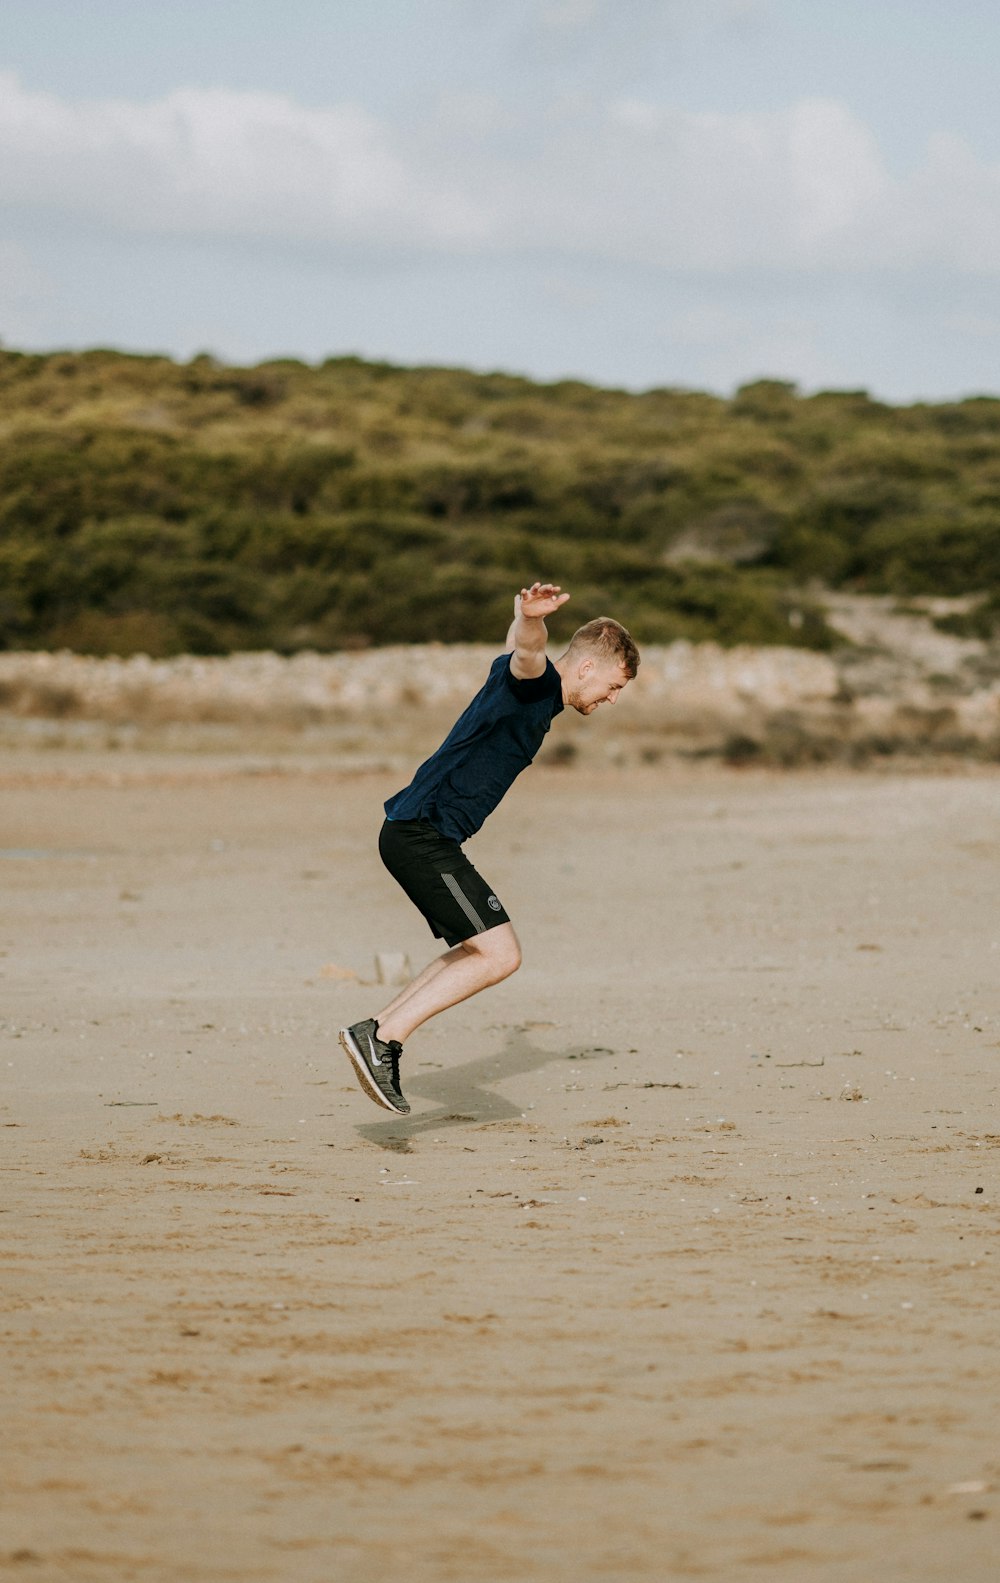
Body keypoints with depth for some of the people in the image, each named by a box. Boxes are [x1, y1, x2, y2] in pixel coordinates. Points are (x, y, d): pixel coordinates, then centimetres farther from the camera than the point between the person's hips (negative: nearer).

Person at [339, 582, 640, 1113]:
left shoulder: (541, 691, 20)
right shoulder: (538, 681, -11)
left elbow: (516, 649, 45)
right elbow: (526, 652, -37)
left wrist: (522, 622, 68)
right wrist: (532, 617, -60)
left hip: (415, 834, 11)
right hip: (423, 835, -11)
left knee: (483, 952, 18)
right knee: (500, 955, -15)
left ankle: (379, 1033, 15)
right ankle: (383, 1036, -16)